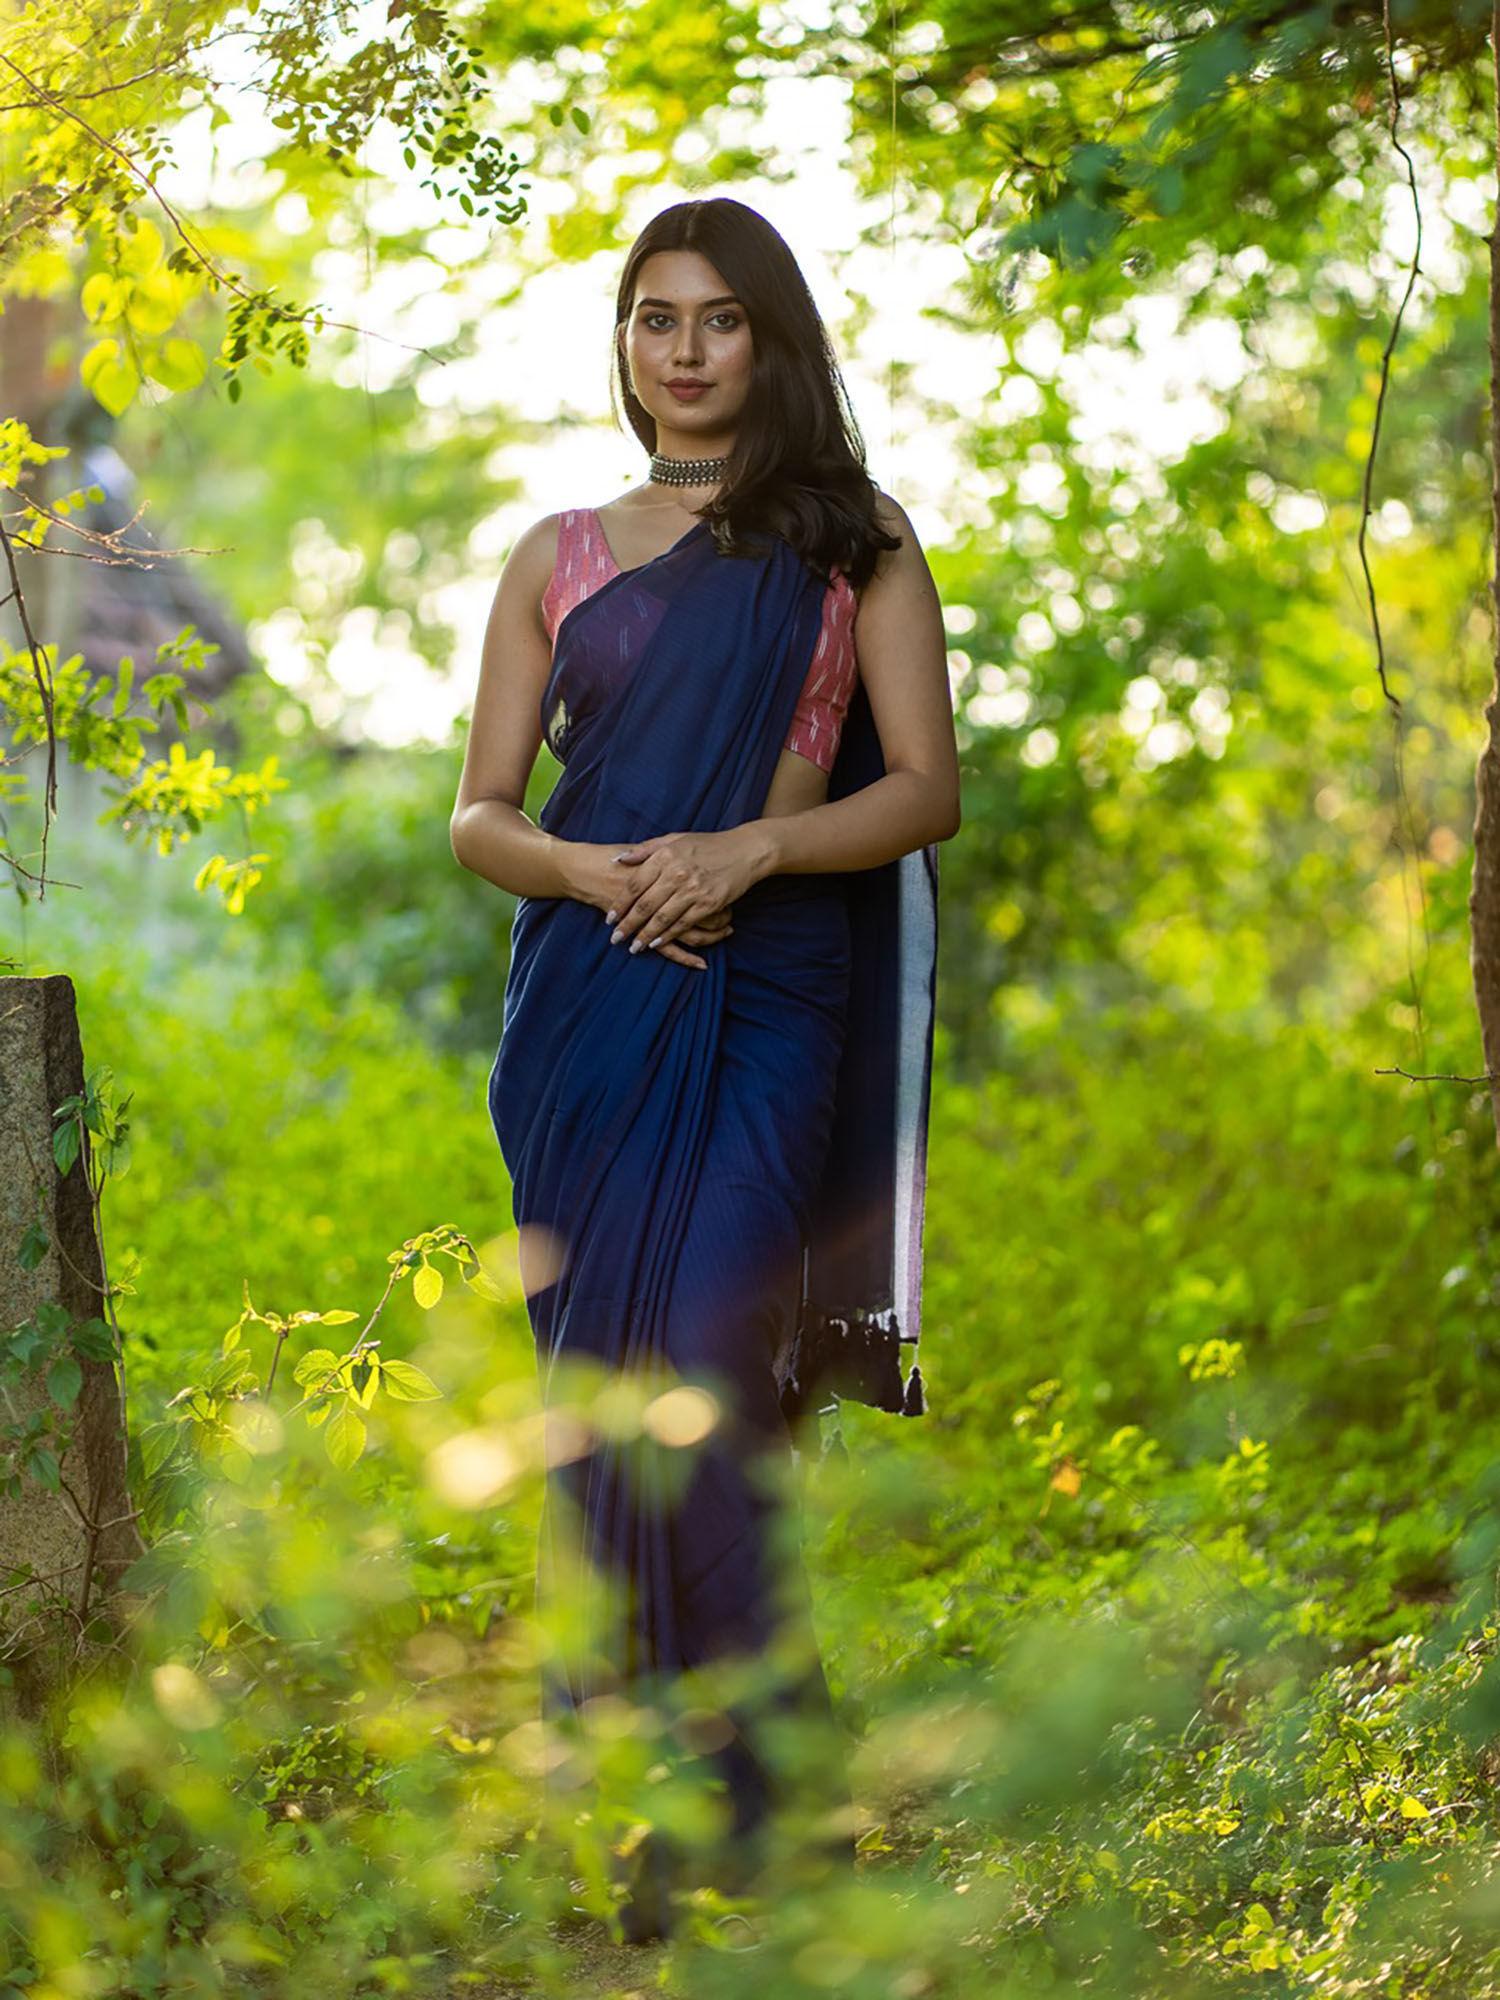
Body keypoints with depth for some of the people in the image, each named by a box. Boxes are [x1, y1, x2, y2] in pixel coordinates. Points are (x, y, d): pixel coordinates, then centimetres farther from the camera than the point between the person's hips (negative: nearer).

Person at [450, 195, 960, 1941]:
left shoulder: (855, 542, 9)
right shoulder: (559, 556, 15)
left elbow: (926, 788, 2)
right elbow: (478, 816, 12)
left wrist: (746, 846, -13)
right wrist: (592, 868, -9)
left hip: (769, 996, -3)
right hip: (590, 996, 3)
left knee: (701, 1383, -13)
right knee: (598, 1381, -1)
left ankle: (750, 1819, -7)